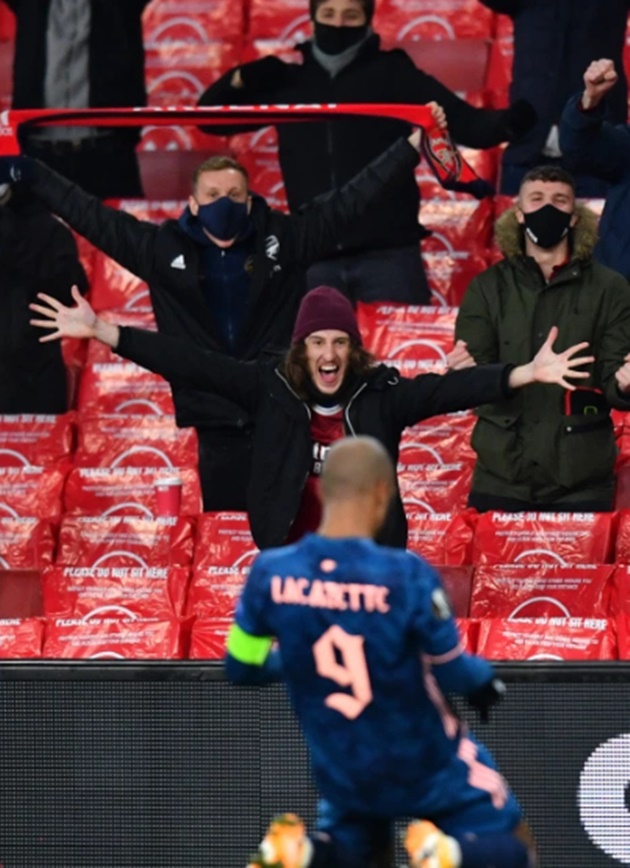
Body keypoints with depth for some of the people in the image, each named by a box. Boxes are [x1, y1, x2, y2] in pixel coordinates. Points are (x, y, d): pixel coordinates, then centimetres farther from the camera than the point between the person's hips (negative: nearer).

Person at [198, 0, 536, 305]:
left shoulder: (392, 74, 3)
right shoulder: (288, 80, 11)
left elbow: (469, 124, -5)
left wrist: (509, 122, -26)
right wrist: (240, 78, 0)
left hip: (387, 254, -3)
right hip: (314, 258, 3)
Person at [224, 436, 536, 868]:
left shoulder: (271, 573, -15)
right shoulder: (406, 575, -26)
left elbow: (242, 667, -2)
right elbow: (451, 671, -14)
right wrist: (485, 681, 9)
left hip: (340, 769, 4)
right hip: (422, 766, -4)